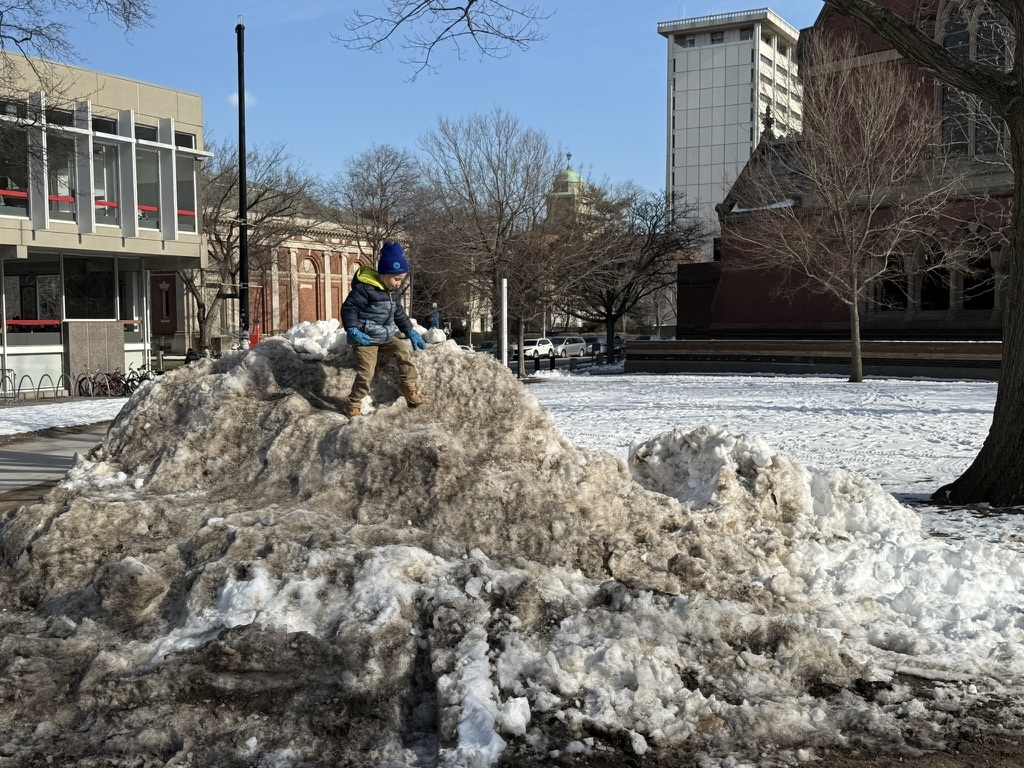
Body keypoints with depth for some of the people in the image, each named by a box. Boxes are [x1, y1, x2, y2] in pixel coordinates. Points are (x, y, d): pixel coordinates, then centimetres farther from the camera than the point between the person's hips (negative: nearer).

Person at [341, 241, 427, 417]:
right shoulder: (364, 288, -18)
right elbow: (348, 308, -19)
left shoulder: (392, 291, 8)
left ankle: (408, 387, 4)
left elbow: (398, 313, 22)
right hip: (366, 338, -7)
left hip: (386, 336, 7)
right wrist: (353, 331, -31)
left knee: (404, 351, -11)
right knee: (366, 373, -11)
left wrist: (410, 332, 16)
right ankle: (354, 404, 5)